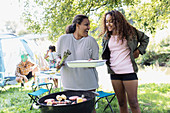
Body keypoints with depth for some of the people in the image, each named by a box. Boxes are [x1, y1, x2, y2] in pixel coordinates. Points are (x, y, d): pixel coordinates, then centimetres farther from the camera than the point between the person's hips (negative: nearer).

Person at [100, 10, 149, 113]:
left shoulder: (130, 31, -2)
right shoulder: (106, 37, 8)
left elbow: (145, 39, 13)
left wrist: (138, 51, 1)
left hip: (129, 72, -3)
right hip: (114, 73, 4)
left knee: (133, 103, 2)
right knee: (121, 103, 12)